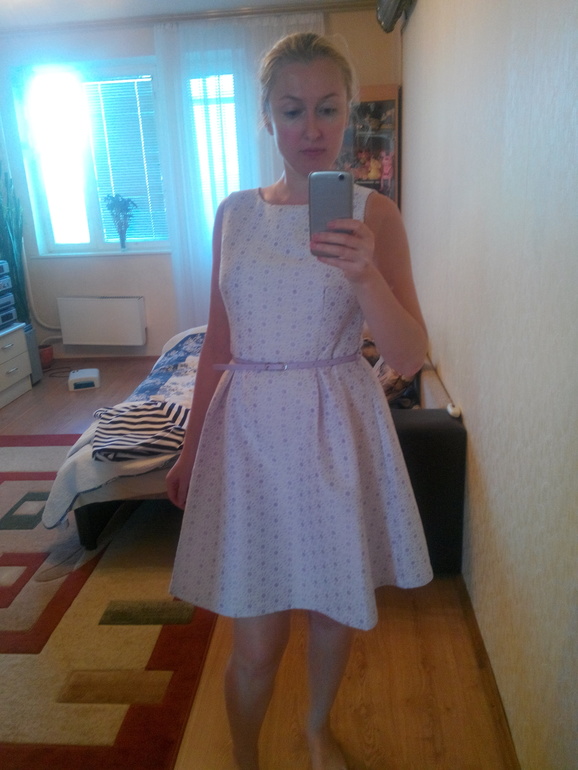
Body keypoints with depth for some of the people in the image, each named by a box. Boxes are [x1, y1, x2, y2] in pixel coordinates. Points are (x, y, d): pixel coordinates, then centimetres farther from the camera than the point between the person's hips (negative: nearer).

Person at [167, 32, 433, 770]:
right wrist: (190, 449, 11)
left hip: (337, 433, 0)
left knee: (334, 611, 18)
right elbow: (218, 344, 8)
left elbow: (409, 357, -10)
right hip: (250, 430, 1)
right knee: (256, 644, 8)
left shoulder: (374, 214, -3)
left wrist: (365, 274, -28)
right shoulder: (234, 213, 3)